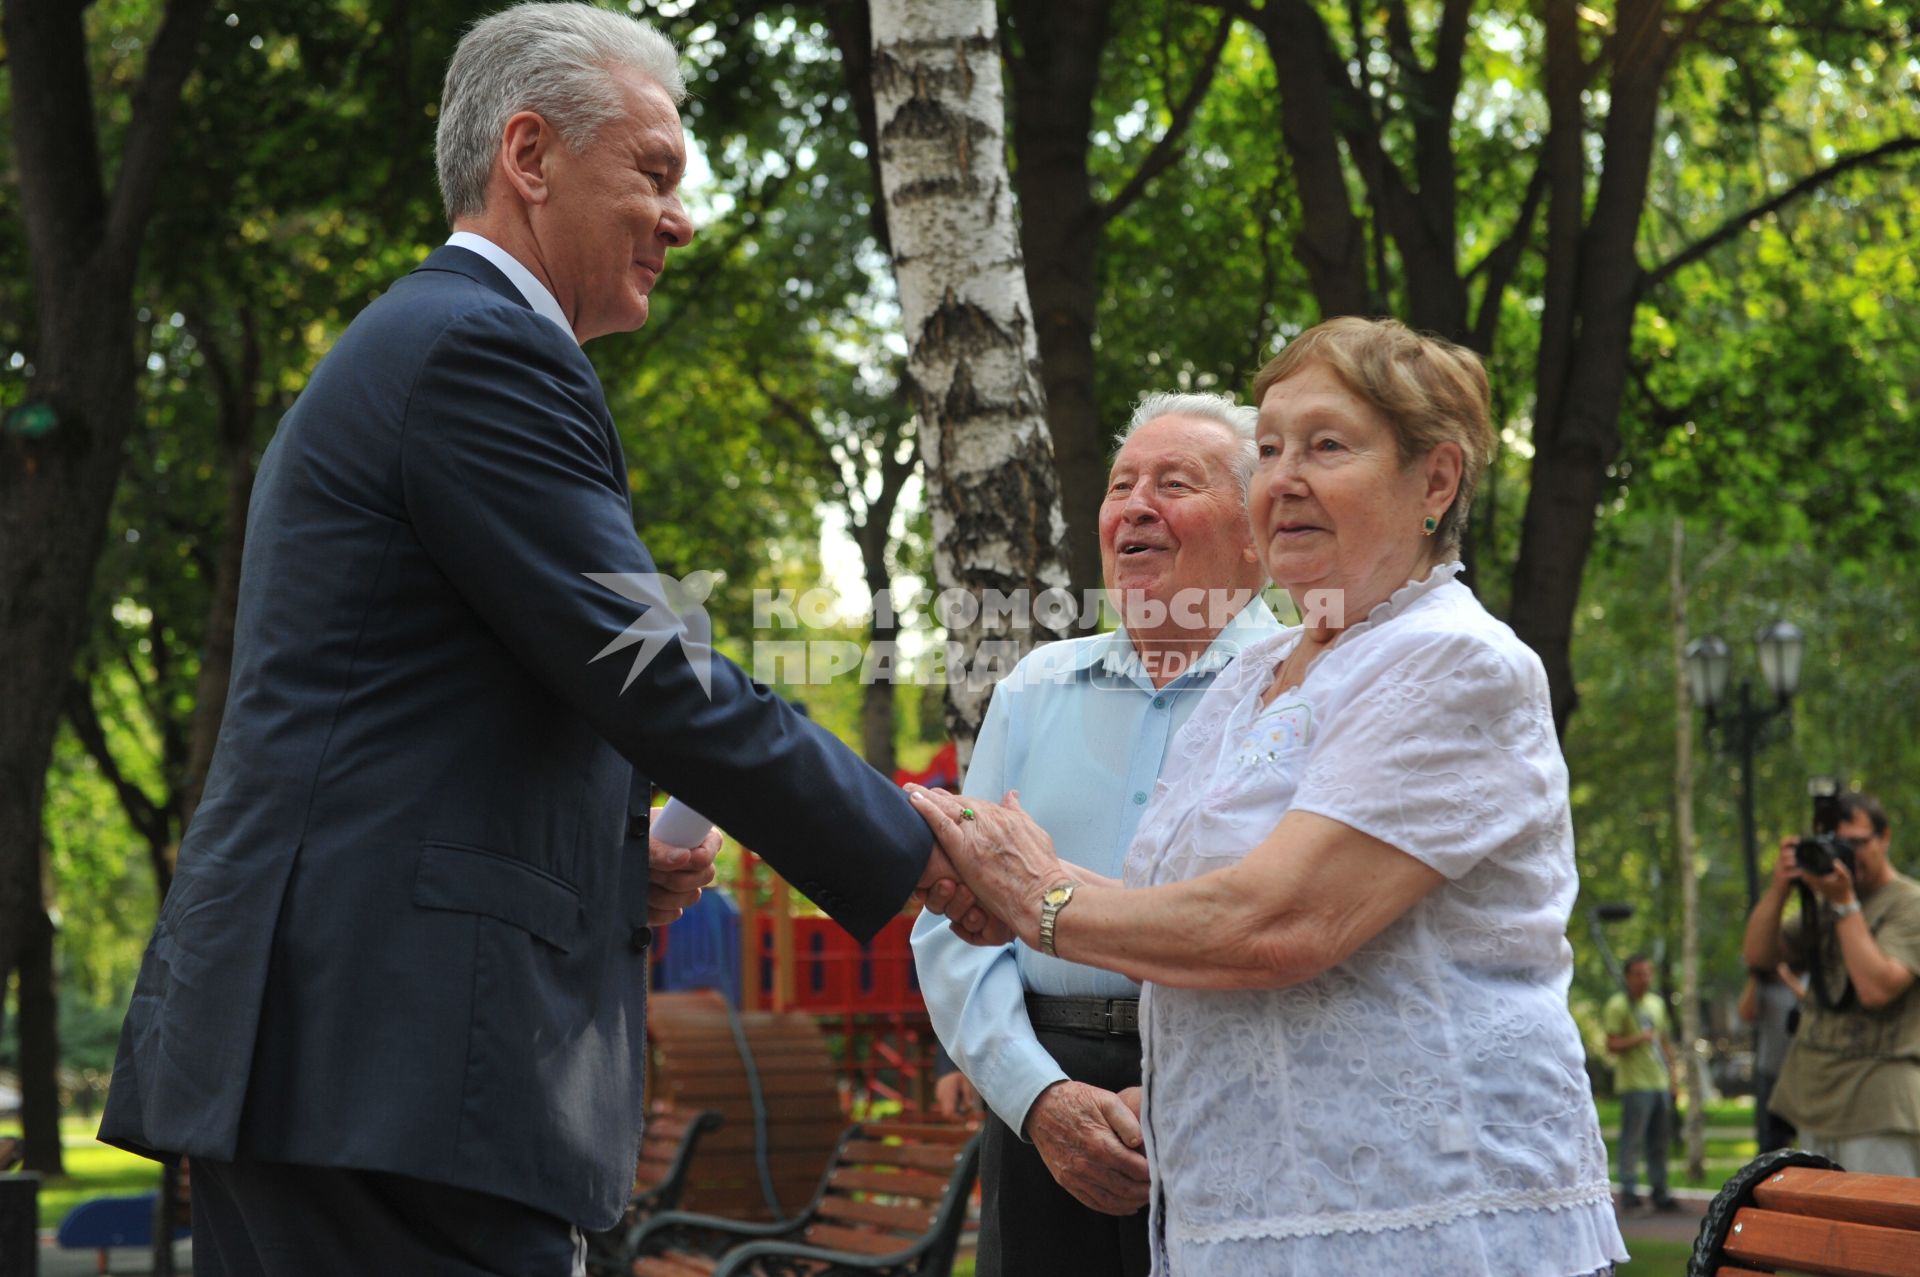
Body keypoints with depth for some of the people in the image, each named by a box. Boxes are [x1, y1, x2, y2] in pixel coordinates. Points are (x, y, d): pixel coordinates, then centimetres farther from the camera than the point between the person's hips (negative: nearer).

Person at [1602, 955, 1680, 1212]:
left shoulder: (1657, 1003, 18)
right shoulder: (1618, 1005, -5)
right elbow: (1612, 1045, -10)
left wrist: (1671, 1075, 19)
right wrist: (1638, 1039, -24)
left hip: (1660, 1082, 7)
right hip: (1634, 1083, -7)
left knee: (1659, 1141, 9)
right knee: (1632, 1140, -9)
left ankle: (1660, 1193, 13)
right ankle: (1629, 1191, -7)